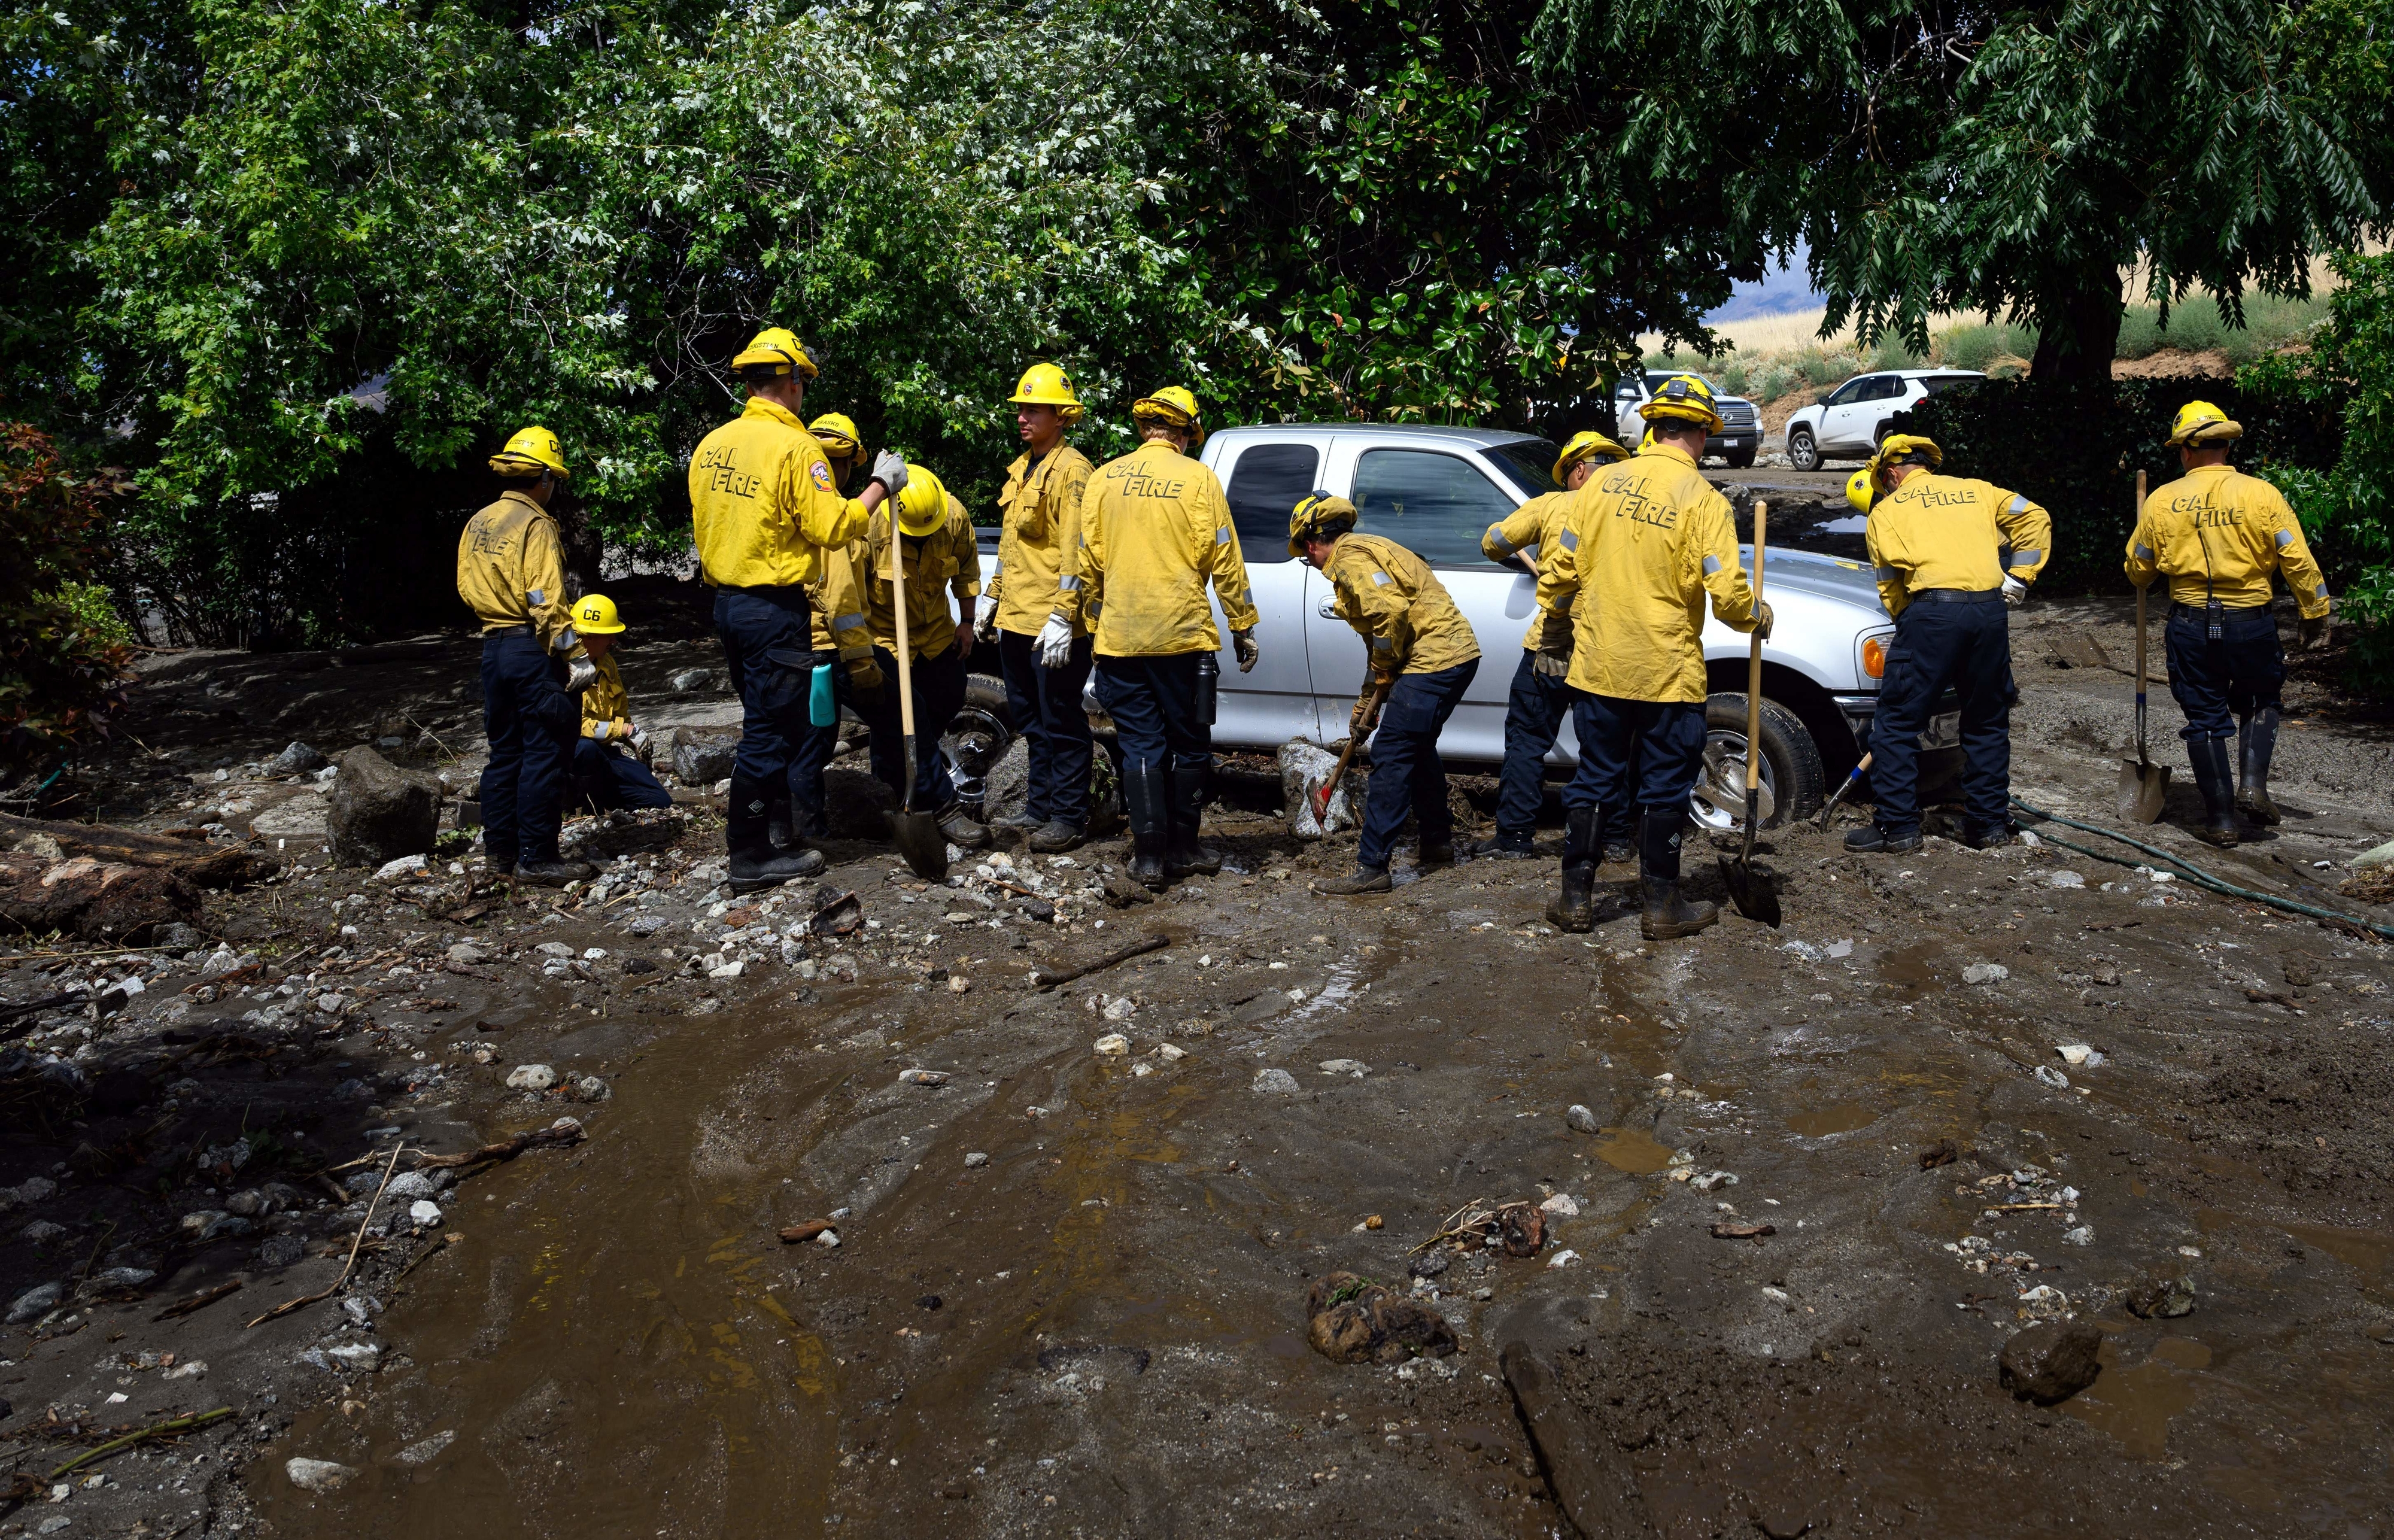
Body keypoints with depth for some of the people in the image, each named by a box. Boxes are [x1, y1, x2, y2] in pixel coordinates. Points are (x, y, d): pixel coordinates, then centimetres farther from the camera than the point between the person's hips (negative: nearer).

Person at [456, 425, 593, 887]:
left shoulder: (478, 523, 12)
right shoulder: (535, 525, -12)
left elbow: (467, 587, 15)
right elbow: (547, 601, -18)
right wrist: (567, 657, -17)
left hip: (493, 645, 8)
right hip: (531, 648, -8)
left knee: (505, 751, 15)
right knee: (545, 754, -3)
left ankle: (500, 850, 20)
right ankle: (536, 858, -2)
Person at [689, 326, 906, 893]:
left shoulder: (712, 445, 9)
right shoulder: (793, 447, -16)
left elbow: (703, 528, 15)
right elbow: (832, 526, -19)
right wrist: (881, 486, -8)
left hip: (727, 602, 8)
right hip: (774, 609, -8)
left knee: (766, 721, 22)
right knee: (769, 732, -1)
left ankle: (773, 822, 34)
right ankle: (751, 858, 5)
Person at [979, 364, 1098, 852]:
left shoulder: (1071, 470, -12)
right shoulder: (1021, 467, 16)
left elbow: (1075, 550, -18)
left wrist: (1062, 617, -23)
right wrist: (992, 596, 20)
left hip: (1052, 625, -9)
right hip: (1014, 619, 9)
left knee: (1061, 723, -2)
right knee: (1032, 720, 16)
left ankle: (1070, 817, 6)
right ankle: (1039, 807, 27)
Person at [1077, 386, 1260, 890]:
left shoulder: (1104, 479, 5)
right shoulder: (1198, 479, -3)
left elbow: (1088, 563, 8)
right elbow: (1225, 563, -3)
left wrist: (1094, 628, 18)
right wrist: (1243, 629, 6)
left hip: (1120, 640, 2)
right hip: (1183, 638, -2)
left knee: (1141, 747, 7)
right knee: (1188, 745, 11)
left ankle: (1149, 857, 5)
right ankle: (1183, 848, 19)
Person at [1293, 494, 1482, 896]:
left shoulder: (1349, 557, -10)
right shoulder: (1367, 552, 24)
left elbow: (1391, 611, -26)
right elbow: (1378, 638, 29)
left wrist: (1384, 673, -10)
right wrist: (1367, 703, 31)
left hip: (1433, 659, -11)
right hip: (1458, 654, 11)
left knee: (1391, 757, -9)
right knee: (1418, 750, 25)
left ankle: (1371, 867, -8)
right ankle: (1438, 845, 37)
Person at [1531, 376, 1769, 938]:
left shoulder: (1603, 483, 2)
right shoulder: (1702, 500, -9)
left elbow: (1559, 569, 4)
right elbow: (1726, 593, -15)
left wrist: (1552, 638, 17)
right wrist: (1758, 617, 7)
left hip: (1596, 667, 3)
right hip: (1668, 673, -3)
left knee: (1593, 781, 13)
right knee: (1664, 789, 8)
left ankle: (1576, 898, 18)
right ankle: (1662, 907, 16)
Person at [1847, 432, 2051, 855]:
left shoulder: (1887, 508, 12)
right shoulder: (1977, 490, 23)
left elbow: (1892, 577, 3)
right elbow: (2034, 519, 12)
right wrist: (2018, 578, 13)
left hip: (1931, 611, -4)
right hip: (1990, 611, 4)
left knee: (1897, 723, 4)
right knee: (1987, 722, 16)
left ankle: (1897, 826, 3)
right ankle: (1989, 823, 21)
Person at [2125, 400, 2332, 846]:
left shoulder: (2161, 502, -3)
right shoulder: (2260, 495, -6)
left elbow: (2138, 570, 6)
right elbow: (2300, 563, -6)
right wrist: (2316, 616, 4)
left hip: (2190, 626, 0)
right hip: (2251, 623, 0)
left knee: (2205, 717, 8)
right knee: (2259, 701, 23)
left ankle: (2221, 819, 8)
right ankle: (2253, 782, 5)